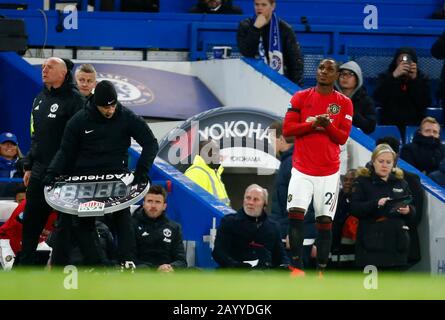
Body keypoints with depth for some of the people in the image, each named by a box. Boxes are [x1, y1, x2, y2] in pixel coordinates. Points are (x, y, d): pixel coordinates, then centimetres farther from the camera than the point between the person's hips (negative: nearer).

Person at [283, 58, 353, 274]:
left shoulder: (344, 103, 5)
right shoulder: (301, 98, 5)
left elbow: (343, 138, 1)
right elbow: (287, 129, -1)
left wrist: (328, 126, -18)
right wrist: (313, 124, -14)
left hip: (329, 172, 0)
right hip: (302, 170, 0)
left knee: (325, 221, -1)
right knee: (295, 214, -16)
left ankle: (321, 271, 4)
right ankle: (296, 267, -12)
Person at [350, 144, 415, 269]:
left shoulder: (401, 183, 16)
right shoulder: (362, 181, 4)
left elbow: (413, 213, 15)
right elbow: (355, 208, -8)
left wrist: (408, 211, -9)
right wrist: (376, 204, -23)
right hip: (371, 242, -4)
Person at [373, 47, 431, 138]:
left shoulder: (422, 79, 8)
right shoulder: (385, 77, 6)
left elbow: (426, 103, -5)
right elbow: (378, 98, -11)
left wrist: (415, 80, -13)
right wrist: (394, 76, -20)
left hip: (415, 127, 0)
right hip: (389, 126, 0)